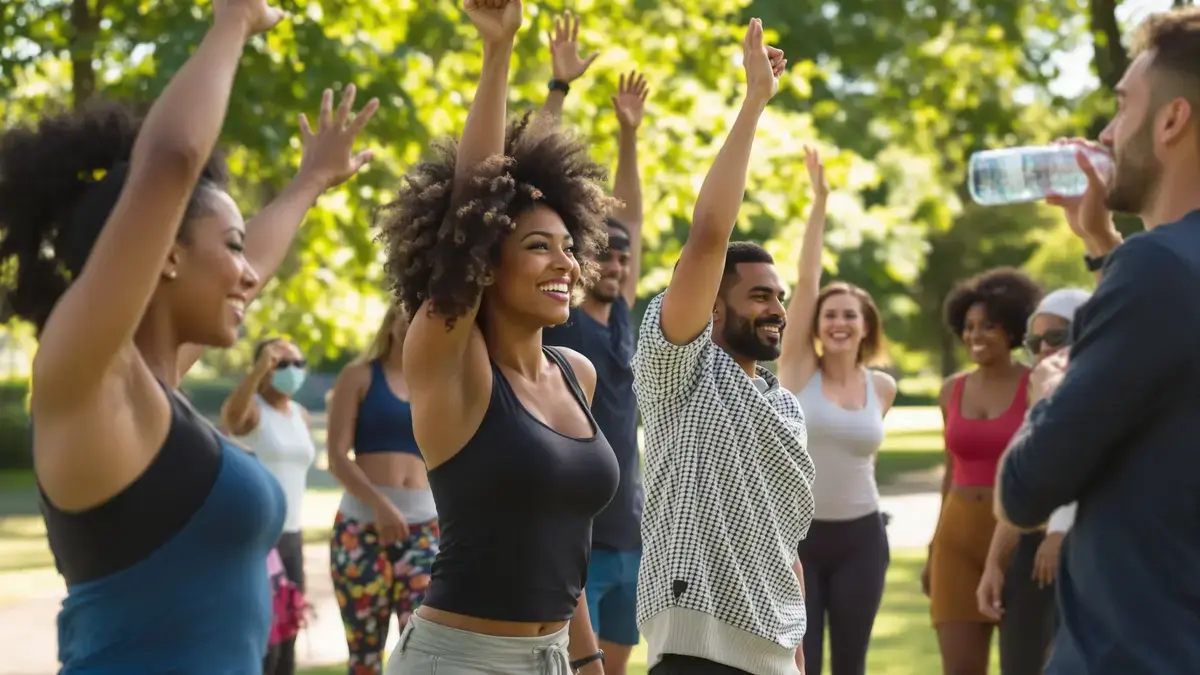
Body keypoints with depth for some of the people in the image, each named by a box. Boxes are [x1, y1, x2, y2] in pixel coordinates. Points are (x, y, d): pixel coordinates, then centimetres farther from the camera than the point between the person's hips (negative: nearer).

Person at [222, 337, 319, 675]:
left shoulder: (301, 416, 15)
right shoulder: (251, 408, -7)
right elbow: (230, 417, -32)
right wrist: (259, 369, -41)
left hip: (291, 535, 8)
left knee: (286, 646, 9)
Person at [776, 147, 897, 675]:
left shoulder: (882, 387, 3)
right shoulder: (798, 369, -5)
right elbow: (806, 279, -10)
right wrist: (820, 201, -11)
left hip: (860, 538, 3)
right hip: (795, 533, -2)